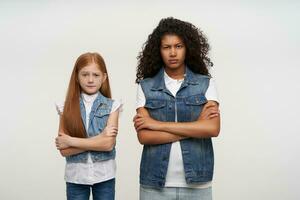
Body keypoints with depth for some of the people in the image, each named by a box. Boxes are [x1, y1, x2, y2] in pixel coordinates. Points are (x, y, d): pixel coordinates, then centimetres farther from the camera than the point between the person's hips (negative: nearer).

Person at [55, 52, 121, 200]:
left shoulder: (111, 106, -4)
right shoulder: (67, 108, -2)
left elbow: (108, 144, -16)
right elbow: (64, 150, -10)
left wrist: (71, 141, -14)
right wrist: (99, 138, -17)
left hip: (104, 176, 0)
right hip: (75, 177, 1)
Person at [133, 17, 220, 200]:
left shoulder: (206, 83, -1)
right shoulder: (146, 86, -1)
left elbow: (213, 129, -13)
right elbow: (144, 136, -9)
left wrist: (158, 124, -13)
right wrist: (195, 128, -12)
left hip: (197, 182, 0)